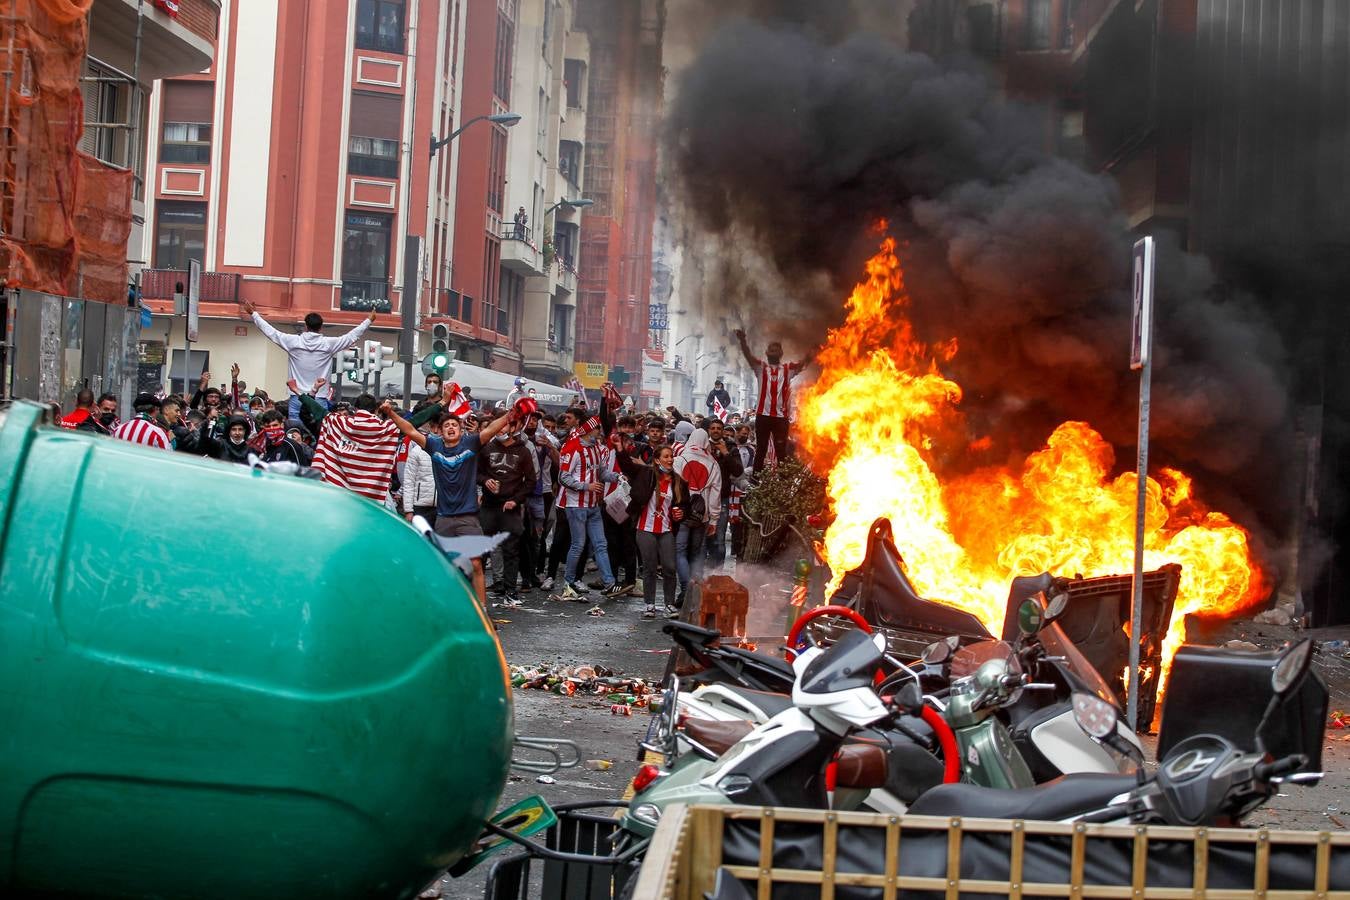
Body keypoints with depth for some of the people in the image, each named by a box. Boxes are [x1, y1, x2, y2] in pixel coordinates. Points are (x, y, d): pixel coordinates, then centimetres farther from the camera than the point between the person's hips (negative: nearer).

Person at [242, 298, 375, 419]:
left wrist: (254, 313, 24)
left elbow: (270, 332, 11)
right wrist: (369, 320, 24)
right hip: (319, 400, -1)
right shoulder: (328, 344, -2)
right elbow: (352, 336, 9)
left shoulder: (293, 342, -1)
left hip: (297, 399, 1)